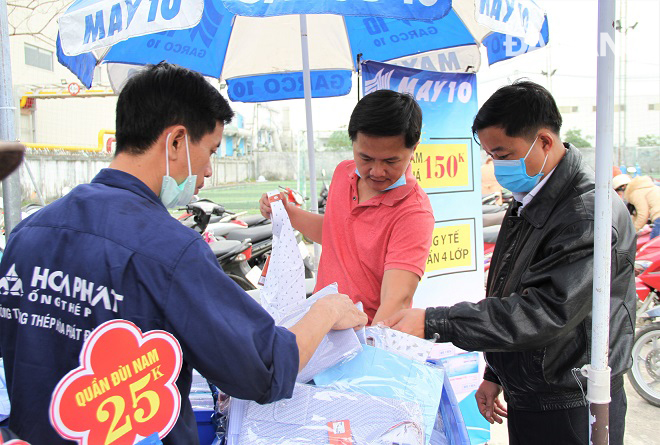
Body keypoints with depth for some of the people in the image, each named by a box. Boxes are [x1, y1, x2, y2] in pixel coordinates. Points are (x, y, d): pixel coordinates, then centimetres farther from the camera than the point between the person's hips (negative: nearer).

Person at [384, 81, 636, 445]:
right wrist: (494, 374, 16)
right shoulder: (526, 204, 8)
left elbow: (546, 312, -31)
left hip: (568, 414, -8)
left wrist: (432, 324, -33)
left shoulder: (591, 215, -23)